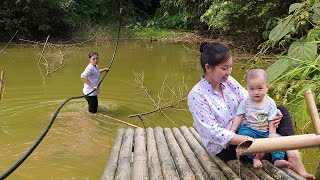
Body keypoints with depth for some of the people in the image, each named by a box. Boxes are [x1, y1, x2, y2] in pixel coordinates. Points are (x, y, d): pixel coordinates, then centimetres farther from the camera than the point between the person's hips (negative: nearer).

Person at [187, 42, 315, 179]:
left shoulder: (228, 80, -2)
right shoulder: (196, 96, -23)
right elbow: (213, 132, -26)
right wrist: (247, 140, -32)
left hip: (241, 131, 7)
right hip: (224, 149, -7)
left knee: (282, 111, -6)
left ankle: (293, 157, -20)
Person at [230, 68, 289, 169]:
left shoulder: (270, 103, 0)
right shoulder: (245, 103, -1)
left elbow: (272, 121, 0)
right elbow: (238, 117, 0)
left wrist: (272, 133, -11)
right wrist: (233, 130, -8)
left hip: (265, 132, 2)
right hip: (249, 129, -1)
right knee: (244, 134, -32)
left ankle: (278, 159, -23)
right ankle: (254, 157, -34)